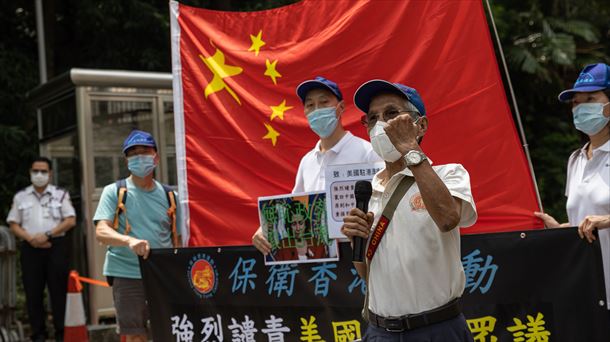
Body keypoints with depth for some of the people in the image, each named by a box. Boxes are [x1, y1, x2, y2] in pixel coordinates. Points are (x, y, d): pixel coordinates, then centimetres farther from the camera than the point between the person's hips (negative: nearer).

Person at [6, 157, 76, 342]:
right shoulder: (20, 197, 13)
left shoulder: (61, 194, 9)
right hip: (30, 248, 2)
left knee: (59, 290, -3)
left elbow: (70, 220, -1)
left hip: (55, 246, -2)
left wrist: (47, 234, -11)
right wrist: (30, 238, -9)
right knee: (33, 292, 1)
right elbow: (13, 224, 9)